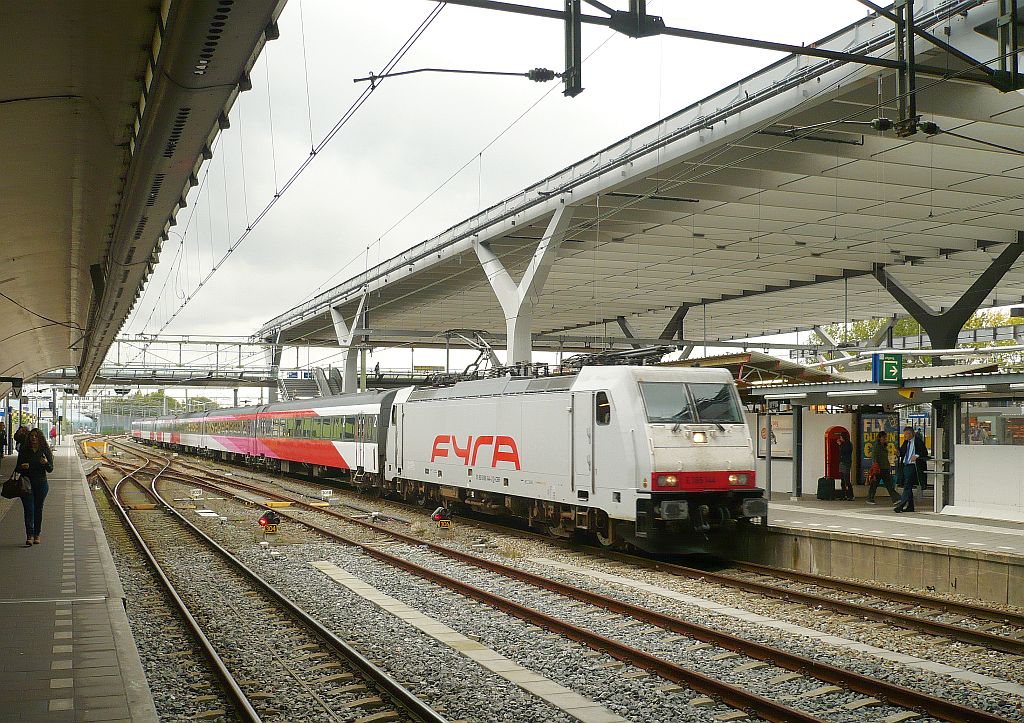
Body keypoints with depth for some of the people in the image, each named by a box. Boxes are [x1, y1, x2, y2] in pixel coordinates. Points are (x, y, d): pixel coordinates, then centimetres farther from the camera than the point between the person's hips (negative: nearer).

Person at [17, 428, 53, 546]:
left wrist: (46, 463, -22)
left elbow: (50, 469, -1)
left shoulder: (45, 451, 2)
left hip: (41, 484, 0)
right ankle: (29, 536, -13)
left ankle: (36, 535, 16)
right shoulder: (24, 451, 3)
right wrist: (22, 467, -16)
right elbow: (18, 469, 7)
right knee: (29, 509, -8)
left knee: (38, 509, 6)